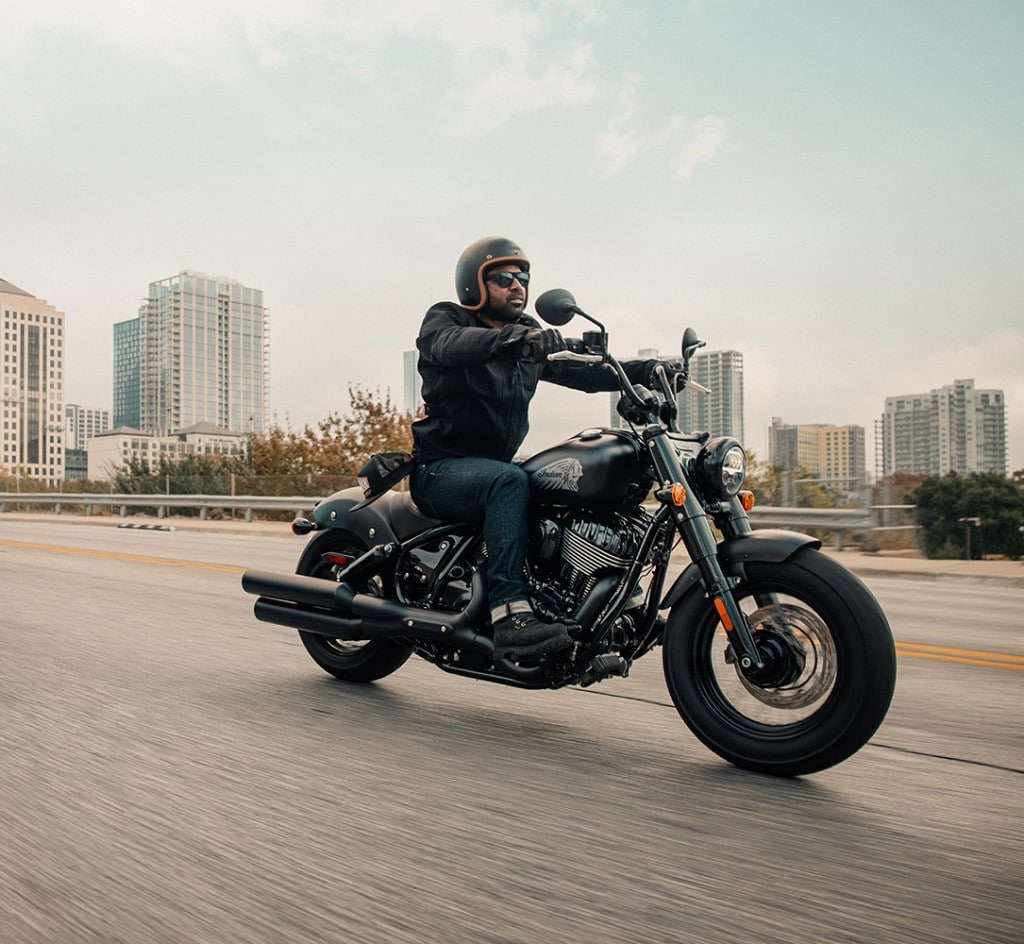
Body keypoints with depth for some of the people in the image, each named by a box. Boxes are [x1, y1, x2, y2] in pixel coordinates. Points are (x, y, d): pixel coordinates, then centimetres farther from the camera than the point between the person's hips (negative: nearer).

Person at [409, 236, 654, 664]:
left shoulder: (530, 339, 15)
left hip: (496, 465, 6)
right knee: (510, 481, -36)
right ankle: (509, 614, -43)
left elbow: (582, 371, 3)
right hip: (441, 470, -6)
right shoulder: (443, 319, -3)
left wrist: (645, 369, -13)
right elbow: (453, 344, -28)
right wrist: (517, 337, -47)